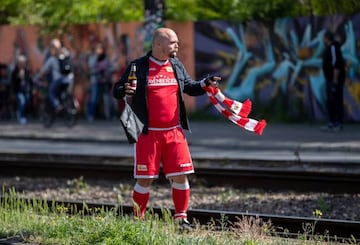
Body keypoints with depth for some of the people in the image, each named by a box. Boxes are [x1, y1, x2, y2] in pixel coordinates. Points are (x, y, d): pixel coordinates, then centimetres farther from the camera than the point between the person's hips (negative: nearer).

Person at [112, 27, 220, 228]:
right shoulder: (139, 67, -3)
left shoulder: (177, 66, 12)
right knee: (145, 179, -1)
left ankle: (181, 217, 15)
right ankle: (138, 219, 12)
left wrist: (205, 84, 3)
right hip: (148, 133, -4)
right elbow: (117, 90, 0)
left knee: (181, 176, 2)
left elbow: (189, 87, 22)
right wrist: (124, 91, -23)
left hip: (174, 132, 4)